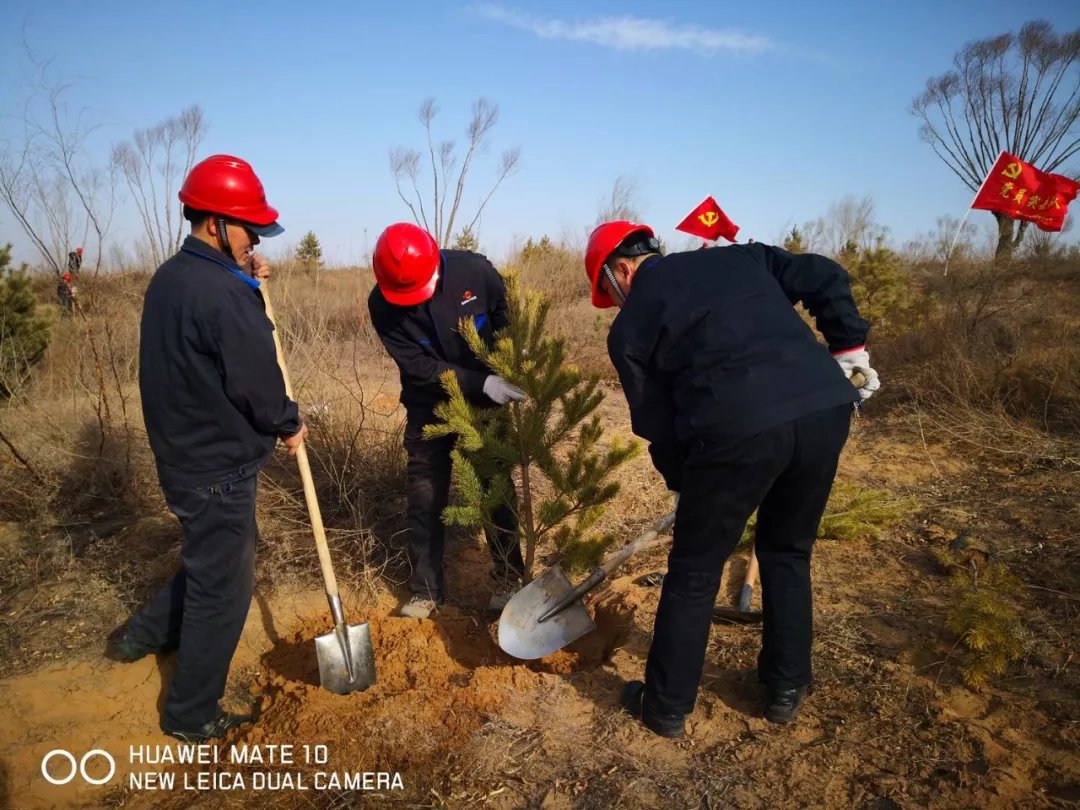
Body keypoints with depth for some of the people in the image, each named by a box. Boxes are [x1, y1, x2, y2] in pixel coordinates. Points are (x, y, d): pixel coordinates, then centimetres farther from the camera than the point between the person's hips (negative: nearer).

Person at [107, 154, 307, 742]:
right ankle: (191, 715, 23)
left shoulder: (171, 278, 7)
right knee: (223, 586, 6)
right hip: (220, 466, -9)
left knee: (214, 559, 28)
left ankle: (143, 636, 41)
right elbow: (257, 379, -22)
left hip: (182, 453, 9)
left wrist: (247, 281, 7)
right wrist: (289, 425, -4)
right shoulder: (223, 293, -25)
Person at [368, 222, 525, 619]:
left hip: (487, 399, 0)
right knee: (425, 498, 4)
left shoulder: (473, 269, -21)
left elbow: (508, 314, -5)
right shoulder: (382, 306, -20)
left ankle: (507, 578, 23)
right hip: (429, 406, 1)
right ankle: (427, 588, 19)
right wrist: (480, 382, -31)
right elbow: (419, 368, -23)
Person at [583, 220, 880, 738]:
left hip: (737, 428, -5)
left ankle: (666, 707, 30)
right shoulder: (740, 257, 22)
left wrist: (685, 483, 27)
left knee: (694, 573, 15)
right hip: (827, 406, 5)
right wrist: (849, 347, 24)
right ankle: (786, 690, 39)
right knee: (788, 554, 26)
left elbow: (657, 425, 13)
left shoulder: (629, 327, 11)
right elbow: (825, 278, 16)